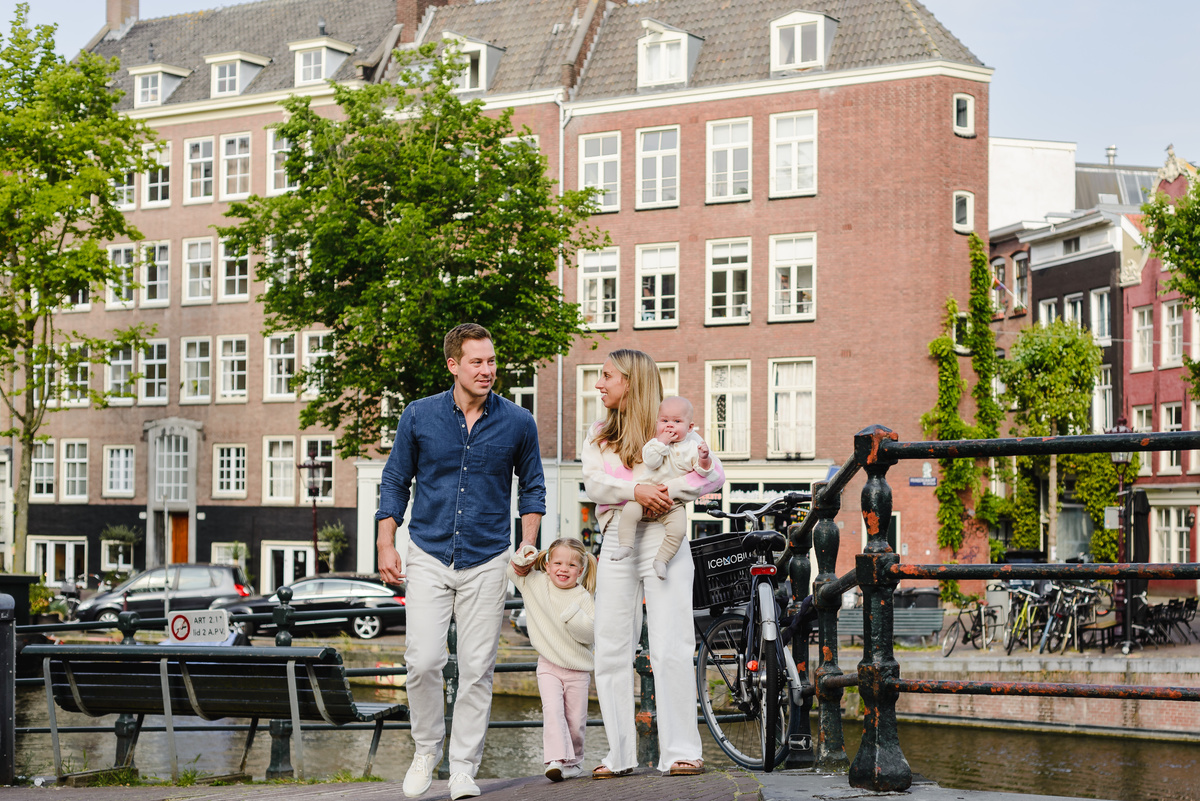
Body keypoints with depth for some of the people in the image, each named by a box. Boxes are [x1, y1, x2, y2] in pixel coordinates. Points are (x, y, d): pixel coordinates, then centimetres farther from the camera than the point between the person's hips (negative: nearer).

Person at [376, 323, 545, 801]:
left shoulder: (517, 423, 0)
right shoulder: (419, 416, -1)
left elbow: (531, 487, 13)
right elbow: (395, 482, 8)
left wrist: (528, 546, 3)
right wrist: (386, 545, 1)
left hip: (486, 561, 0)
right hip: (429, 556, 0)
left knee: (477, 669, 0)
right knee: (423, 661, -8)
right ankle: (426, 751, 14)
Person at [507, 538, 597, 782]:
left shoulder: (582, 597, -8)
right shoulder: (536, 583, 0)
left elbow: (590, 633, -15)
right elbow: (513, 572, 12)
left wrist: (573, 615, -29)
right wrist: (522, 559, -7)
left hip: (578, 669, -1)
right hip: (548, 666, 1)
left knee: (575, 720, 5)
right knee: (552, 709, -19)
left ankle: (573, 761, 23)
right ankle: (557, 759, -26)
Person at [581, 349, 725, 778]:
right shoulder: (598, 435, 17)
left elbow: (715, 474, -5)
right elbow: (593, 483, -1)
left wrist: (667, 490, -18)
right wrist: (635, 490, -19)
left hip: (662, 541, -4)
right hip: (615, 544, 4)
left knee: (670, 651, -9)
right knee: (611, 653, 2)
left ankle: (680, 751, -6)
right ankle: (619, 754, 8)